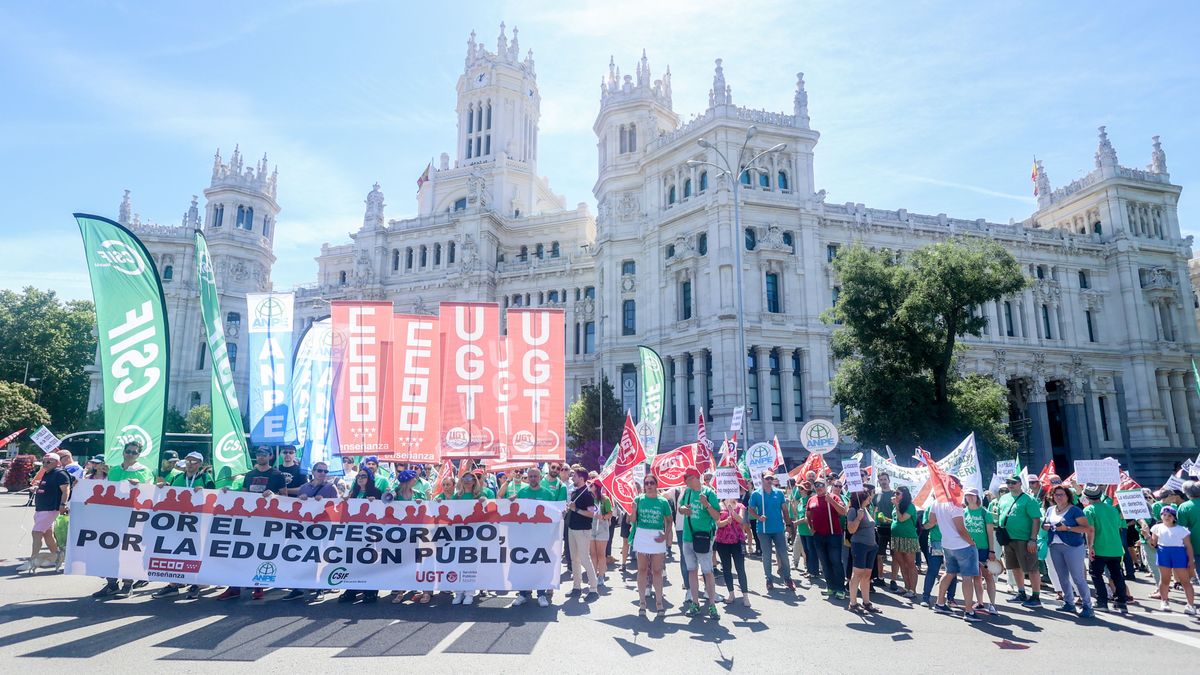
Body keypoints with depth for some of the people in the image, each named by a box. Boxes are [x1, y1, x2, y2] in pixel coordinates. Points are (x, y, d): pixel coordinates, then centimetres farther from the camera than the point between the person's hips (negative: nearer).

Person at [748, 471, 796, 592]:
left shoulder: (779, 493, 3)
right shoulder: (755, 494, -3)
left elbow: (784, 509, 8)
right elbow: (751, 510, 0)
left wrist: (787, 524, 6)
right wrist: (758, 517, -18)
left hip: (779, 529, 1)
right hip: (763, 530, -1)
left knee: (783, 554, 3)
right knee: (766, 556, 6)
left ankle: (787, 578, 17)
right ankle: (769, 580, 18)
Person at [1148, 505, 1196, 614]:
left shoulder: (1182, 530, 4)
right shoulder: (1157, 528, 11)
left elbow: (1188, 546, 2)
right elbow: (1153, 544, 12)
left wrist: (1191, 560, -5)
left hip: (1179, 554, -1)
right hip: (1163, 553, 2)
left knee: (1185, 580, 0)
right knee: (1164, 580, 7)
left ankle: (1191, 605, 5)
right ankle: (1164, 602, 18)